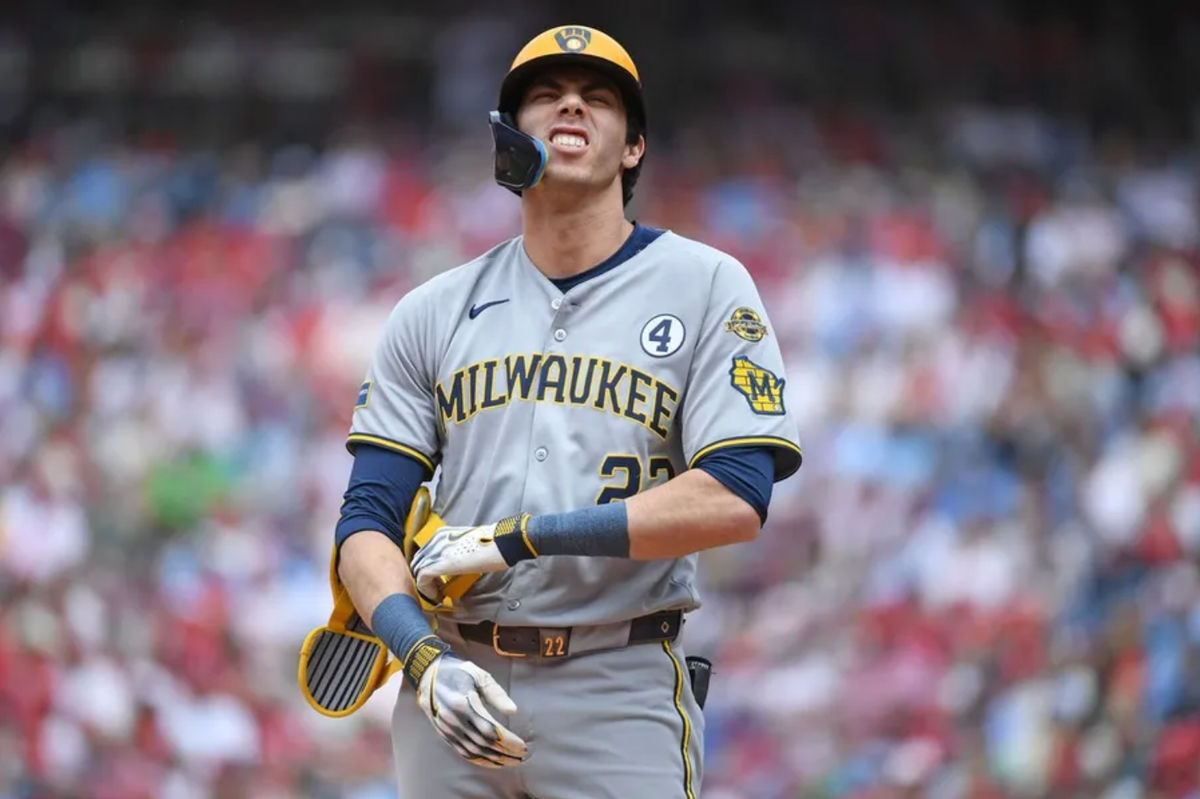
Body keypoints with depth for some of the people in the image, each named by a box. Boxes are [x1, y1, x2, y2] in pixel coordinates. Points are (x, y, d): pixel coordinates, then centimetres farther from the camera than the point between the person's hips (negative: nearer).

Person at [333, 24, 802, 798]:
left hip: (620, 697, -3)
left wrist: (516, 536, -12)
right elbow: (367, 526, 6)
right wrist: (425, 660, -14)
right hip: (455, 694, 3)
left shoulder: (707, 287, 3)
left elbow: (734, 502, -9)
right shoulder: (432, 314, 11)